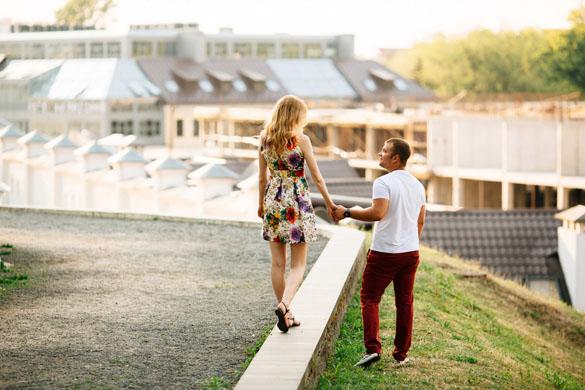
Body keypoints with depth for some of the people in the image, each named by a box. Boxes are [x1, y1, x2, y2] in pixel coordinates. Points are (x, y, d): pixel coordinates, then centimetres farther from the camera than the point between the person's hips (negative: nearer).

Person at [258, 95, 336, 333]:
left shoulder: (265, 139, 2)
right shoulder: (301, 140, -10)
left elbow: (262, 178, 9)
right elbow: (316, 177, -6)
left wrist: (261, 204, 23)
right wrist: (329, 203, 7)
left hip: (273, 200, 4)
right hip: (297, 201, -4)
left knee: (278, 263, 10)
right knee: (298, 264, 3)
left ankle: (285, 317, 16)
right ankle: (284, 304, -21)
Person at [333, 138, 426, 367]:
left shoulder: (383, 183, -14)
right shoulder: (417, 185, 11)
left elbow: (378, 212, -27)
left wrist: (348, 213, -18)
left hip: (385, 252, -7)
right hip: (411, 252, 7)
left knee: (369, 298, 1)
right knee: (405, 302, 11)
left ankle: (372, 348, -12)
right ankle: (402, 353, 14)